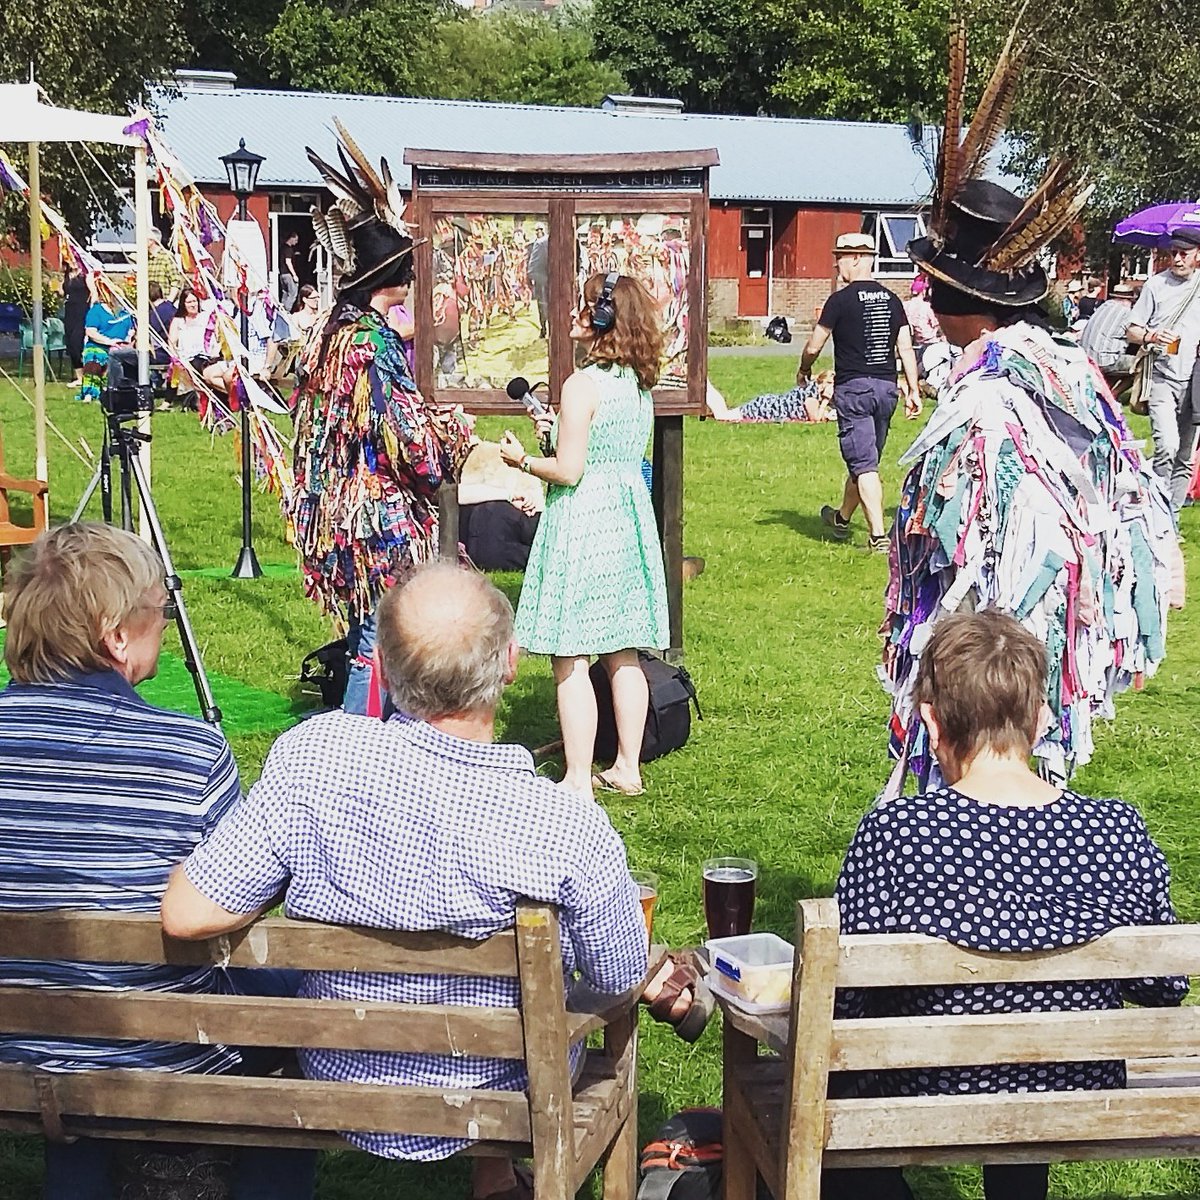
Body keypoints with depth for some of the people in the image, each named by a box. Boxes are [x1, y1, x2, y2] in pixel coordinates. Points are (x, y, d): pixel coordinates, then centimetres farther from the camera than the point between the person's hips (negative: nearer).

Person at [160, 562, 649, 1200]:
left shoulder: (313, 754, -28)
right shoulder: (572, 830, -30)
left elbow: (186, 915, -23)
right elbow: (624, 982, -13)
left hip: (343, 1084, 2)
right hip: (510, 1094, -1)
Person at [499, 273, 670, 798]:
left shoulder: (582, 384, -16)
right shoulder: (639, 384, 7)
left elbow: (568, 470, -16)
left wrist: (522, 459, 1)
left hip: (582, 520, -8)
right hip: (629, 515, 8)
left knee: (570, 659, -2)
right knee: (623, 653, 14)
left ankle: (578, 780, 0)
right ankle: (627, 768, 20)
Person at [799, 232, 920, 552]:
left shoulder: (841, 300, -9)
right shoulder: (891, 299, 7)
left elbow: (813, 347, -4)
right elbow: (906, 348, 5)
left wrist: (802, 371, 15)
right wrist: (913, 388, 9)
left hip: (853, 388, -6)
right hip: (886, 387, 6)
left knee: (863, 464, -7)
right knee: (866, 459, 18)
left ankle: (878, 535, -14)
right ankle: (842, 518, 38)